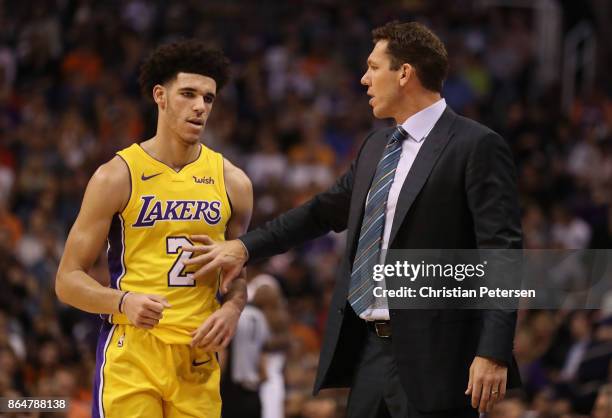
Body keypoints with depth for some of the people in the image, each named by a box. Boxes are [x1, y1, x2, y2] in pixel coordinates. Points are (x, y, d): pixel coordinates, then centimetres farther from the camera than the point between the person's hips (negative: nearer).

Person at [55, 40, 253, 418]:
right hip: (131, 348, -3)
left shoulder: (232, 182, 9)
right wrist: (124, 302, -20)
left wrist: (232, 308, -2)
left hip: (198, 354, 3)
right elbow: (68, 280, -1)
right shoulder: (117, 176, -1)